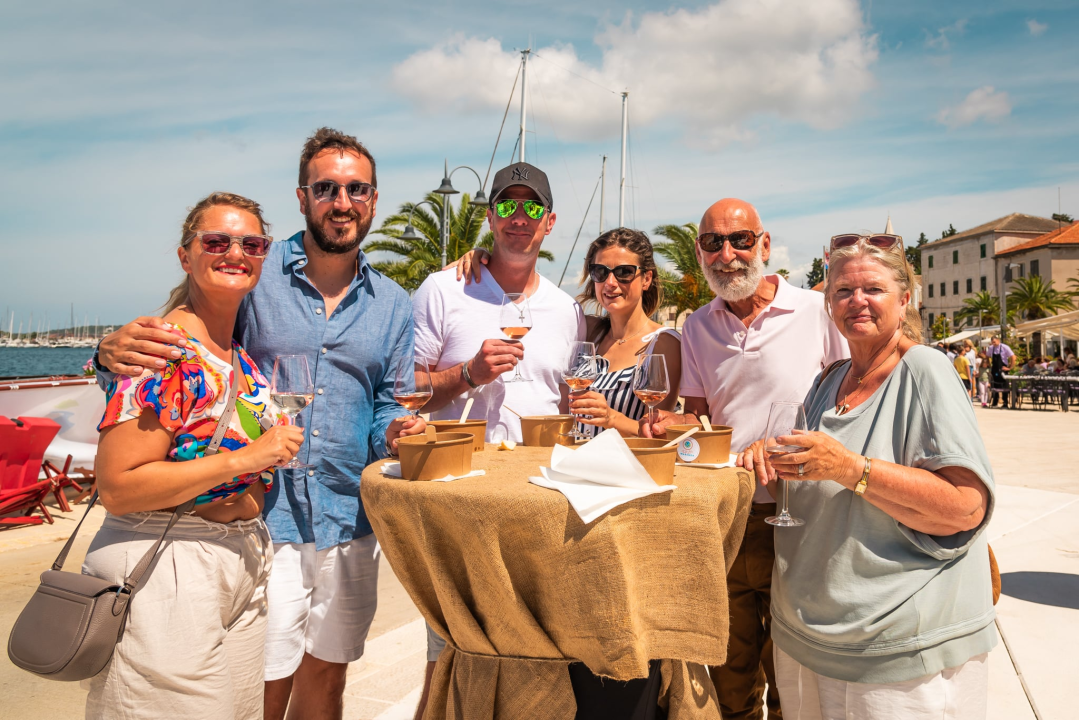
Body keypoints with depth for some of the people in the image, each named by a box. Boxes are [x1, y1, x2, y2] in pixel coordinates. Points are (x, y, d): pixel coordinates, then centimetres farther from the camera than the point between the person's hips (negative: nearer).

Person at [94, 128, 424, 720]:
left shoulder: (393, 305, 6)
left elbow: (387, 404, 10)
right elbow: (179, 362, -3)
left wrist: (395, 432, -13)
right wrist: (116, 352, -25)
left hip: (350, 522, 4)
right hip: (260, 518, -3)